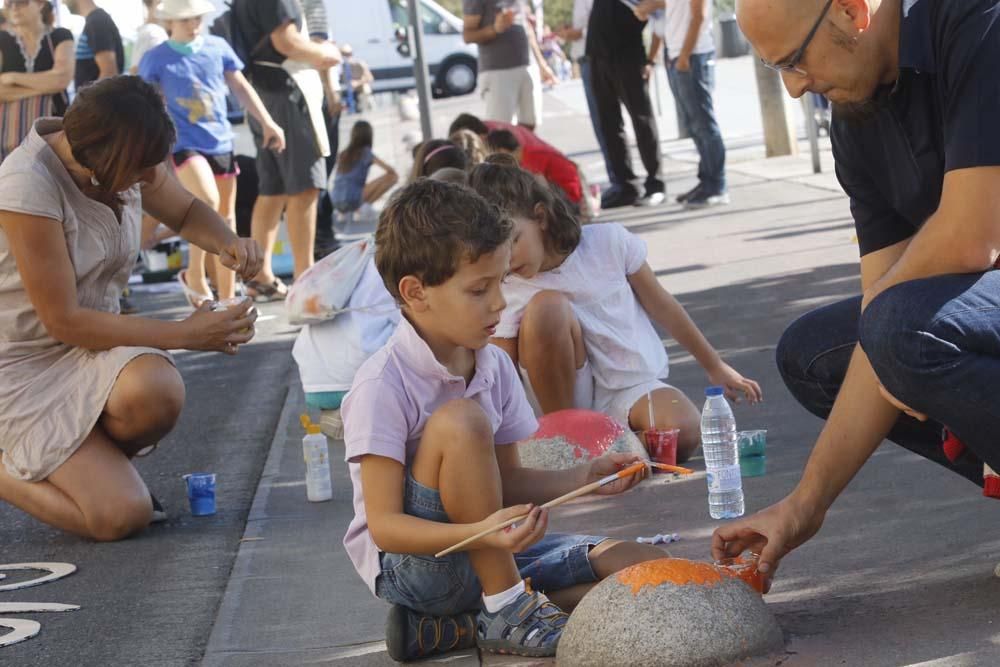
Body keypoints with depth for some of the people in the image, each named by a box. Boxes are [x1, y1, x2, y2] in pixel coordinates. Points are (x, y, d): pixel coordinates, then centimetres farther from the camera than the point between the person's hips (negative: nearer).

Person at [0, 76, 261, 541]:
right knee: (122, 515, -21)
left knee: (157, 392, -32)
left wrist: (229, 244, -8)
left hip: (94, 341, 6)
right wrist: (186, 335, -21)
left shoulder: (128, 157, -5)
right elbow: (63, 320, -22)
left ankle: (91, 461, 3)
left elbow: (186, 212, 16)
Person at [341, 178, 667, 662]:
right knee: (460, 420, -30)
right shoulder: (382, 386, -20)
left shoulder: (495, 367, 2)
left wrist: (584, 478, -5)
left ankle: (455, 627, -8)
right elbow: (384, 525, -22)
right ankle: (506, 609, -18)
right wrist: (483, 532, -37)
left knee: (644, 567, -7)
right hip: (407, 563, -8)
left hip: (485, 555, 8)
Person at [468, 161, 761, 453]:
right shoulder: (506, 291, -10)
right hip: (573, 395, 0)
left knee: (684, 434, -35)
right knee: (545, 305, -29)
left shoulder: (609, 242, -9)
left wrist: (715, 368, 13)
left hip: (636, 387, 0)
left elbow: (661, 305, 4)